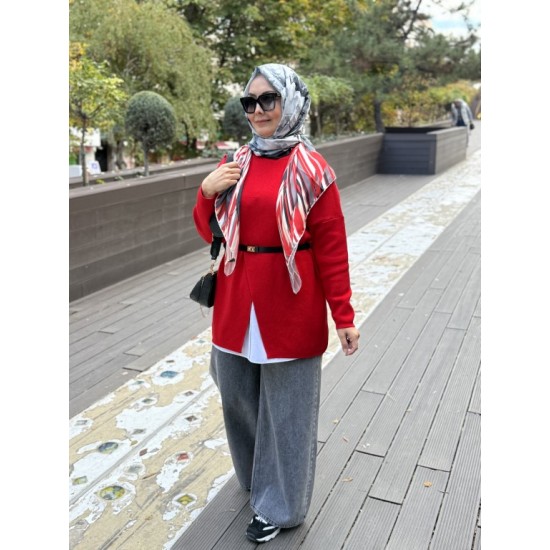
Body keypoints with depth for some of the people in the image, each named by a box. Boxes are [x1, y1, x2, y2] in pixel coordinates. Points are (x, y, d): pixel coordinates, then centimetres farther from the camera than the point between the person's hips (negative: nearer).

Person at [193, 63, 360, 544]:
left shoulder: (310, 169, -7)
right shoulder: (237, 164, 7)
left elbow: (331, 247, -7)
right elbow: (212, 234, 12)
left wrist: (344, 316, -8)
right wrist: (208, 192, -7)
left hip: (290, 306, -5)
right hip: (237, 302, 5)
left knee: (286, 409, 9)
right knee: (238, 396, 18)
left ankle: (280, 506, 30)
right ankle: (256, 476, 46)